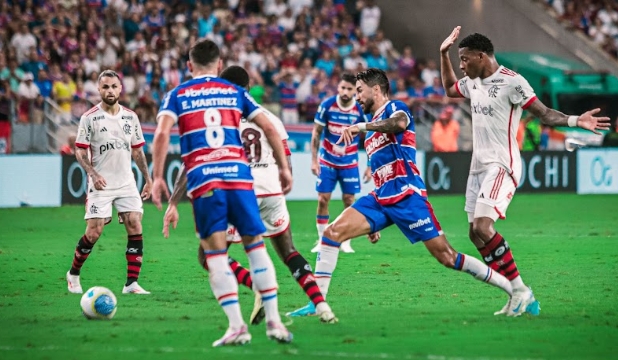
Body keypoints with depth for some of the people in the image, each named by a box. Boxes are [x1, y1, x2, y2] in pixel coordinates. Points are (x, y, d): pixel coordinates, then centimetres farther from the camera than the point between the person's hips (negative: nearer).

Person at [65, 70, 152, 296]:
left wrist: (148, 179, 12)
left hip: (127, 183, 4)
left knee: (135, 228, -9)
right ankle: (73, 275, 18)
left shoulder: (130, 117, 8)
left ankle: (131, 283, -6)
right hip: (101, 184, -4)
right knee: (93, 233, -6)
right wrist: (93, 174, -19)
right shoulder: (89, 118, -5)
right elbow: (80, 150, -4)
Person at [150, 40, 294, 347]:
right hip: (238, 174, 1)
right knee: (256, 245, 9)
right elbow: (269, 128, 10)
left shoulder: (177, 95, 11)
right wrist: (284, 168, 17)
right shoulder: (235, 92, 17)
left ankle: (237, 325, -9)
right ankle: (273, 321, 5)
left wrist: (157, 177, -5)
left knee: (215, 255, 0)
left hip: (202, 180, -1)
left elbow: (162, 134, -5)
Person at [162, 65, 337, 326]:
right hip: (272, 194, 4)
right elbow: (287, 166, 12)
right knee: (288, 253, 23)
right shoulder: (269, 118, 12)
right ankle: (321, 305, 7)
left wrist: (173, 204, -3)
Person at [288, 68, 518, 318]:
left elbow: (399, 122, -29)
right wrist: (375, 223, 26)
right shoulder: (372, 130, 24)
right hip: (380, 198, 8)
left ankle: (515, 290, -1)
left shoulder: (395, 108, -1)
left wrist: (362, 126, -35)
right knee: (333, 232, -10)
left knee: (447, 257, -10)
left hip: (407, 195, -8)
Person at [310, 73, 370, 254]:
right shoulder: (327, 105, -12)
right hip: (327, 161, 0)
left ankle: (346, 243, 9)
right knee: (323, 200, -3)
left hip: (349, 163, 0)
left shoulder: (361, 110, -12)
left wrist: (369, 166, -4)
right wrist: (314, 160, -8)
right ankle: (321, 241, 7)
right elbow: (316, 133, -3)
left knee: (349, 200, -1)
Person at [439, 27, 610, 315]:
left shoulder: (512, 82, -12)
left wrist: (575, 121, -28)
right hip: (478, 166, 9)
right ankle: (520, 296, 7)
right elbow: (449, 89, 35)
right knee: (476, 234, 3)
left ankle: (520, 289, -13)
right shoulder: (473, 82, 13)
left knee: (483, 227, -22)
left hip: (501, 165, -9)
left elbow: (544, 113, -13)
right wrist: (443, 54, 25)